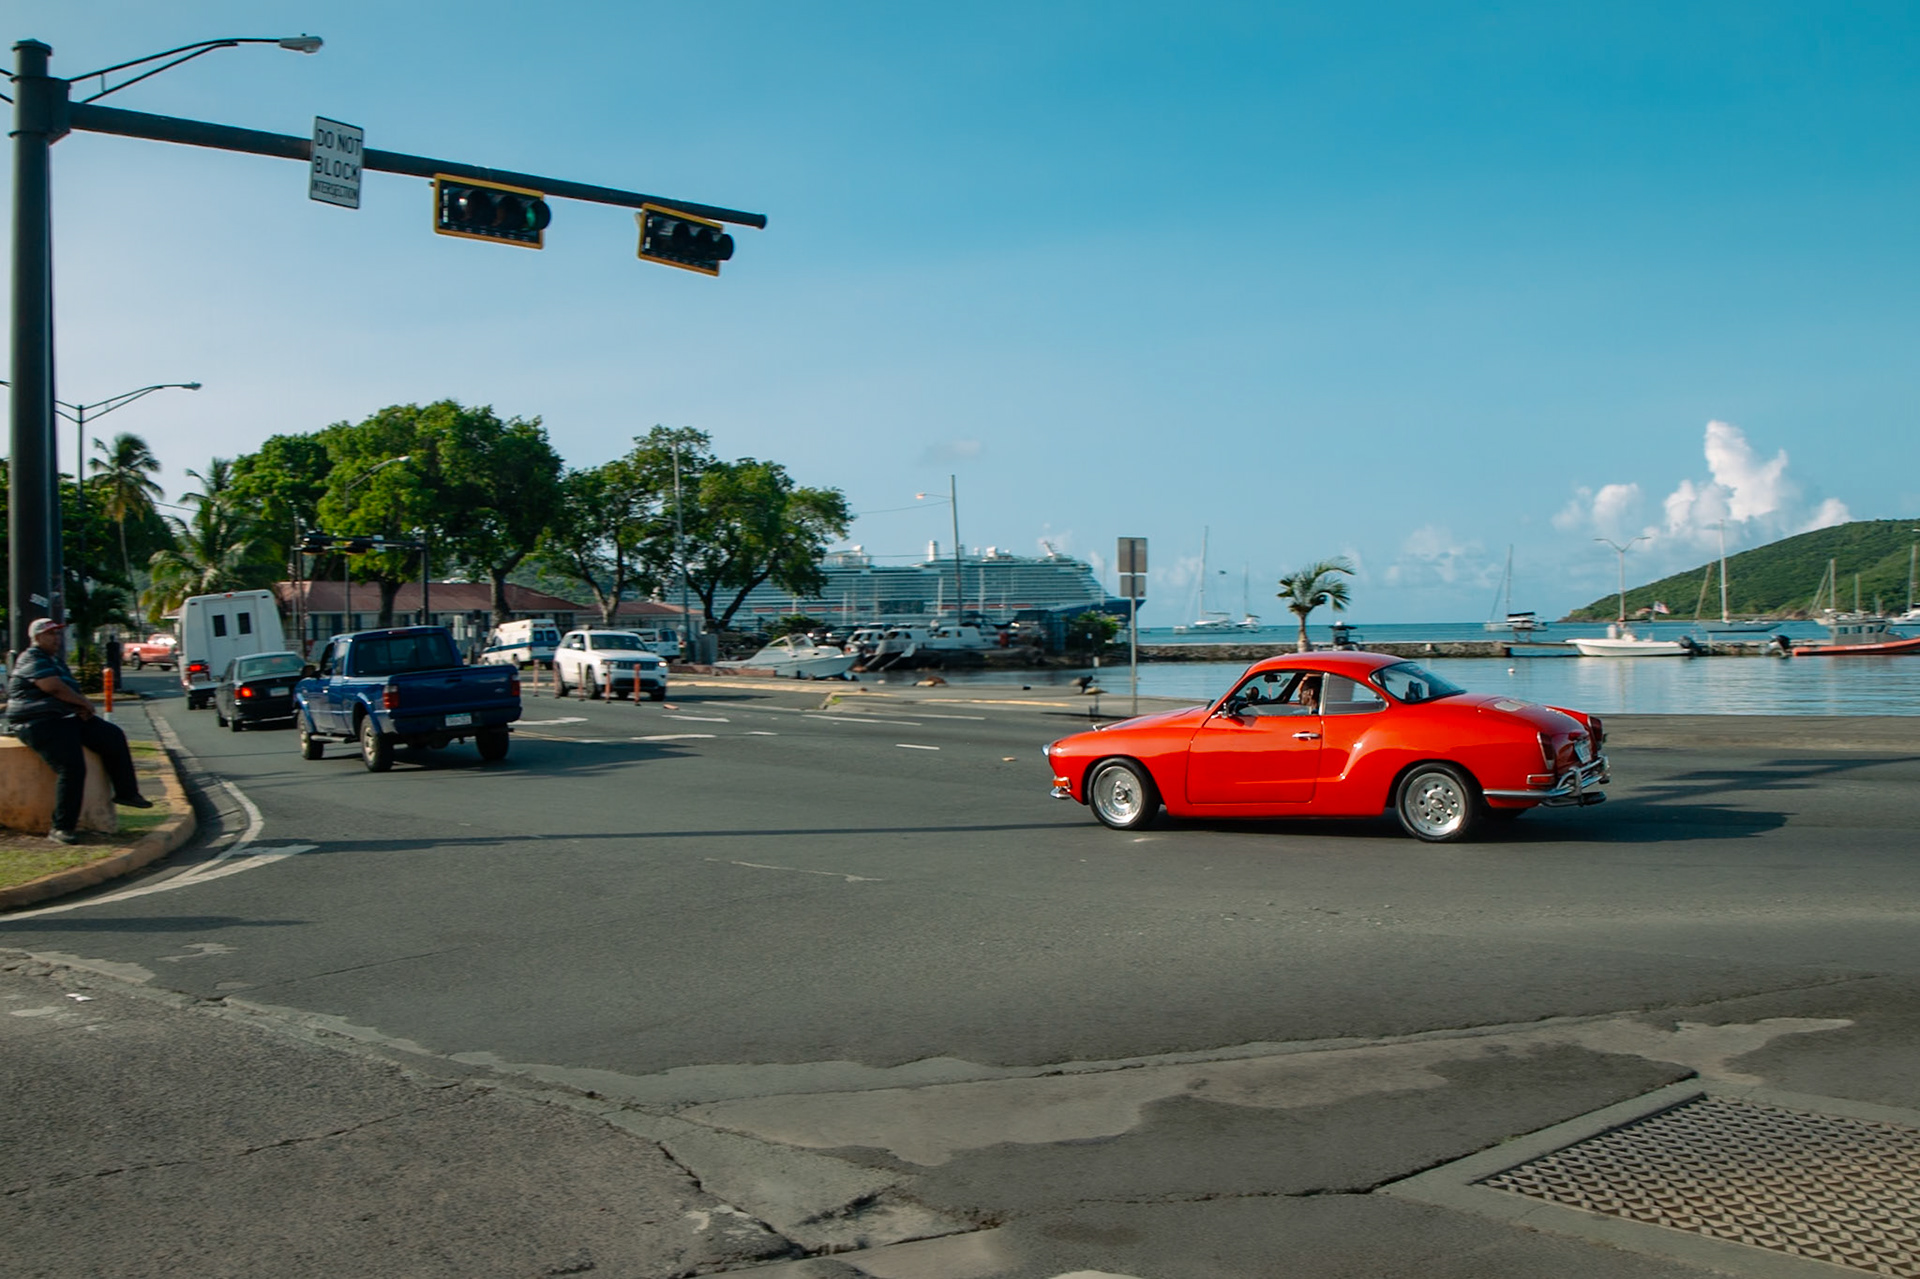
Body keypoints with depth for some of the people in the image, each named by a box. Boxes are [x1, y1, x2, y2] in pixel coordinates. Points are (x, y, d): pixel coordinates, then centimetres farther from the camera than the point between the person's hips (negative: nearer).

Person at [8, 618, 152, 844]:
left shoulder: (56, 661, 23)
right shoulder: (32, 659, -8)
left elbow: (69, 689, 24)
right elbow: (54, 687, -20)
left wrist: (81, 707, 0)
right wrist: (84, 702, -8)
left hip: (67, 717, 10)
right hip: (39, 722, -10)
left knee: (113, 736, 3)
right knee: (72, 767, -25)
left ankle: (126, 792, 12)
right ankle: (61, 827, -22)